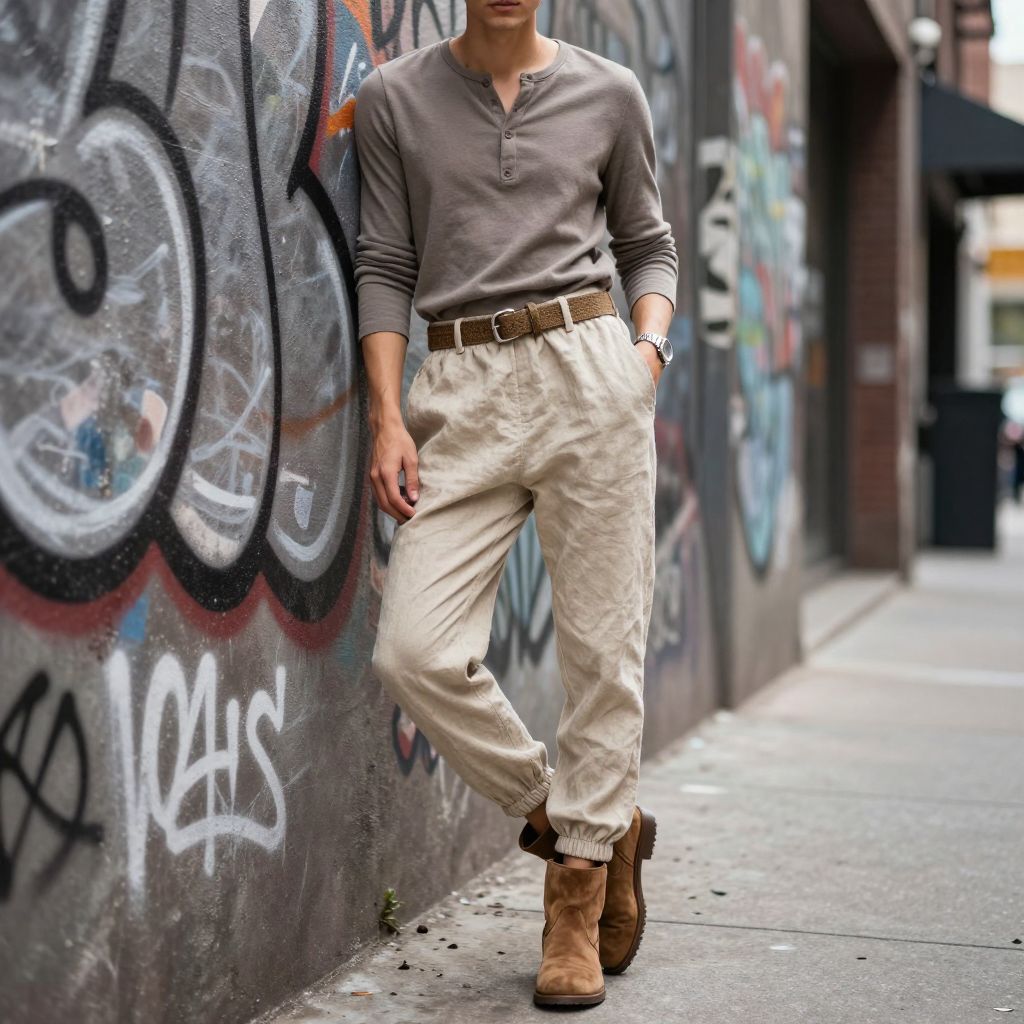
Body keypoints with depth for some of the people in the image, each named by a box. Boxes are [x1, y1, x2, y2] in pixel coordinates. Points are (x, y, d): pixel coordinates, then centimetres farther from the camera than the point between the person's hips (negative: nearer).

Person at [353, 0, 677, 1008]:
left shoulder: (608, 94, 10)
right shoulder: (394, 97, 10)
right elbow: (385, 268, 8)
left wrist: (650, 345, 0)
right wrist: (387, 417, -1)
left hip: (588, 368, 0)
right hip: (461, 391, 1)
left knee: (602, 649, -1)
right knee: (414, 650, -10)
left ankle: (580, 883, 15)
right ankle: (579, 820, 13)